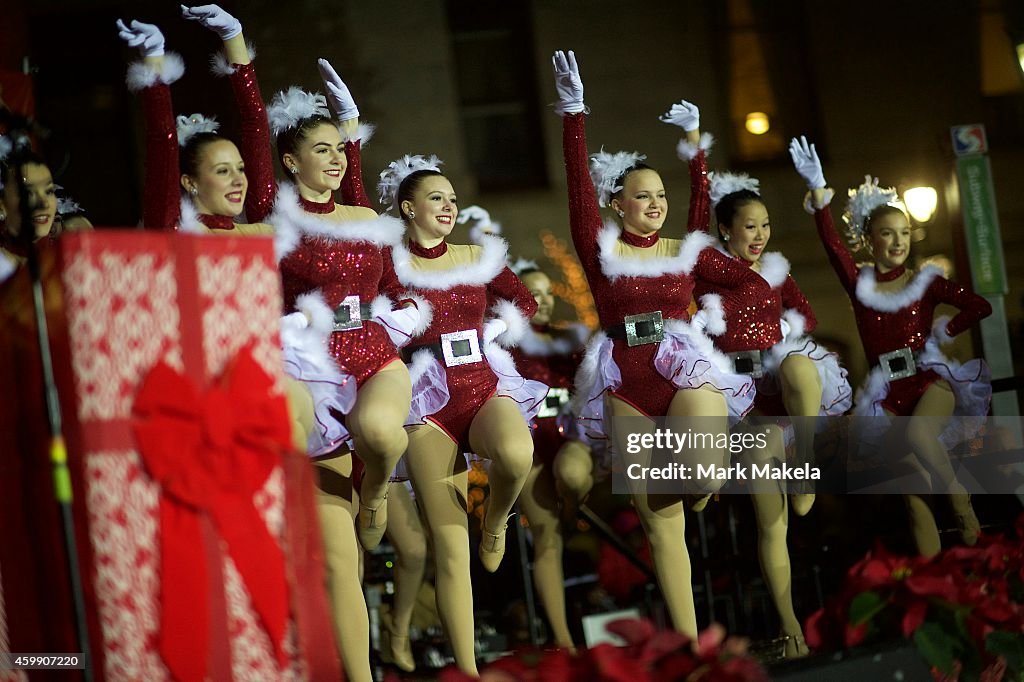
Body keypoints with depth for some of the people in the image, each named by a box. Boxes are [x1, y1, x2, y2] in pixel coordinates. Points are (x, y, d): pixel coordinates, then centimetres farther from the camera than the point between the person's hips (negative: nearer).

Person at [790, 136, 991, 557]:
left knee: (917, 435, -34)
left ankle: (959, 498, -11)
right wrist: (818, 192, -20)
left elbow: (980, 307, 1)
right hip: (888, 391, 2)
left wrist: (945, 332, -6)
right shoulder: (859, 284, 6)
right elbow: (832, 244, -9)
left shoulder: (925, 282, 5)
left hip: (931, 378, -2)